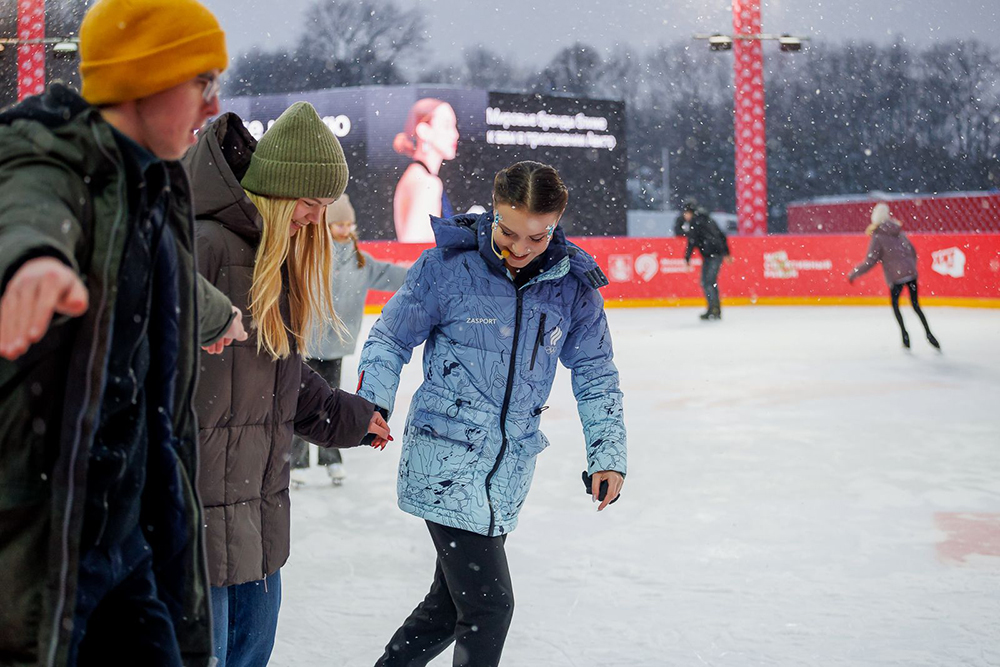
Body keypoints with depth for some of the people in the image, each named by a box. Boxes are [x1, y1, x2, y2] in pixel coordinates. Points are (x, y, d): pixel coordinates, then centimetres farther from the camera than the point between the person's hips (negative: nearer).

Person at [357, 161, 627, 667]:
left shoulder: (574, 285, 0)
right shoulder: (447, 265, -9)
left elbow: (594, 373, 10)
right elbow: (391, 338, 1)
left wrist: (607, 453, 3)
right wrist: (371, 403, -14)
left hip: (510, 465, 5)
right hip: (445, 456, -5)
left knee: (450, 605, 15)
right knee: (489, 605, -9)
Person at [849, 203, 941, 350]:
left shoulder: (877, 237, -8)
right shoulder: (899, 232, 10)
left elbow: (870, 262, -11)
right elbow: (912, 252, 17)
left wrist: (853, 275, -2)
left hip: (896, 276, -5)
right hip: (911, 272, 5)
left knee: (895, 304, 15)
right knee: (915, 305, 15)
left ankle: (904, 334, 7)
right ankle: (928, 333, 9)